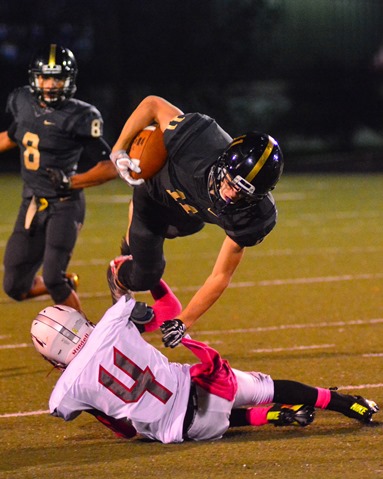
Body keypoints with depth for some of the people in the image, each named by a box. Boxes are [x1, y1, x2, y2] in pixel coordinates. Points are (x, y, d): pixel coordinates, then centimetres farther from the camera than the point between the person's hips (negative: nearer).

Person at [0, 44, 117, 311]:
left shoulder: (79, 117, -14)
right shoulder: (24, 103, 3)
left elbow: (110, 167, -13)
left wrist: (71, 182, -24)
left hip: (63, 206, -6)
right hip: (31, 205, 6)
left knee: (53, 279, -15)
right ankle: (67, 284, 35)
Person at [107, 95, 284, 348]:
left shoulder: (254, 218, -39)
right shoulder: (200, 140, -47)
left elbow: (221, 276, -28)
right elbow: (153, 104, -28)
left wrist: (183, 322, -29)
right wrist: (118, 151, -27)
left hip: (190, 218, 2)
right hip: (156, 192, -2)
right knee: (144, 277, 0)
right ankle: (119, 273, 35)